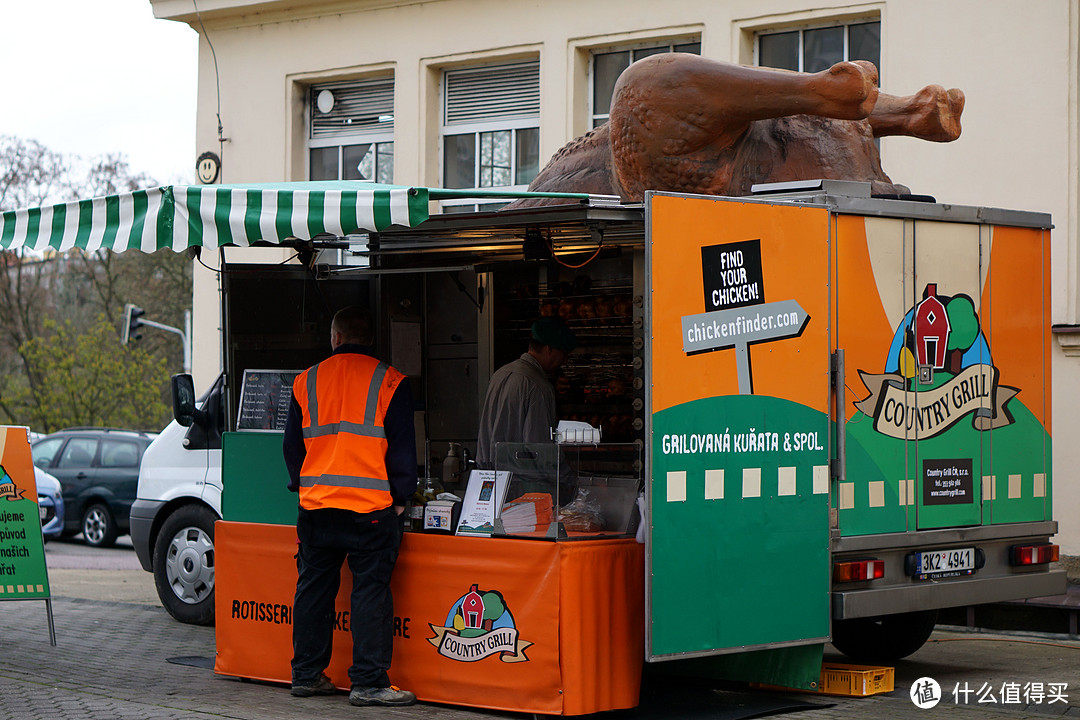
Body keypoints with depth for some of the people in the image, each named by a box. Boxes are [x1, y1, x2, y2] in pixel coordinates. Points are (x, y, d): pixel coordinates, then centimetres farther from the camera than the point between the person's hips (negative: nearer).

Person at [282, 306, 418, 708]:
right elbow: (401, 446, -3)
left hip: (315, 506, 4)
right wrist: (399, 498, 5)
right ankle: (368, 682, -3)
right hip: (370, 508, -4)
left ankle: (307, 675, 19)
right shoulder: (389, 382, -3)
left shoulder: (306, 381, 8)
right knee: (371, 591, -1)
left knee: (313, 589, 13)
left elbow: (292, 445, 13)